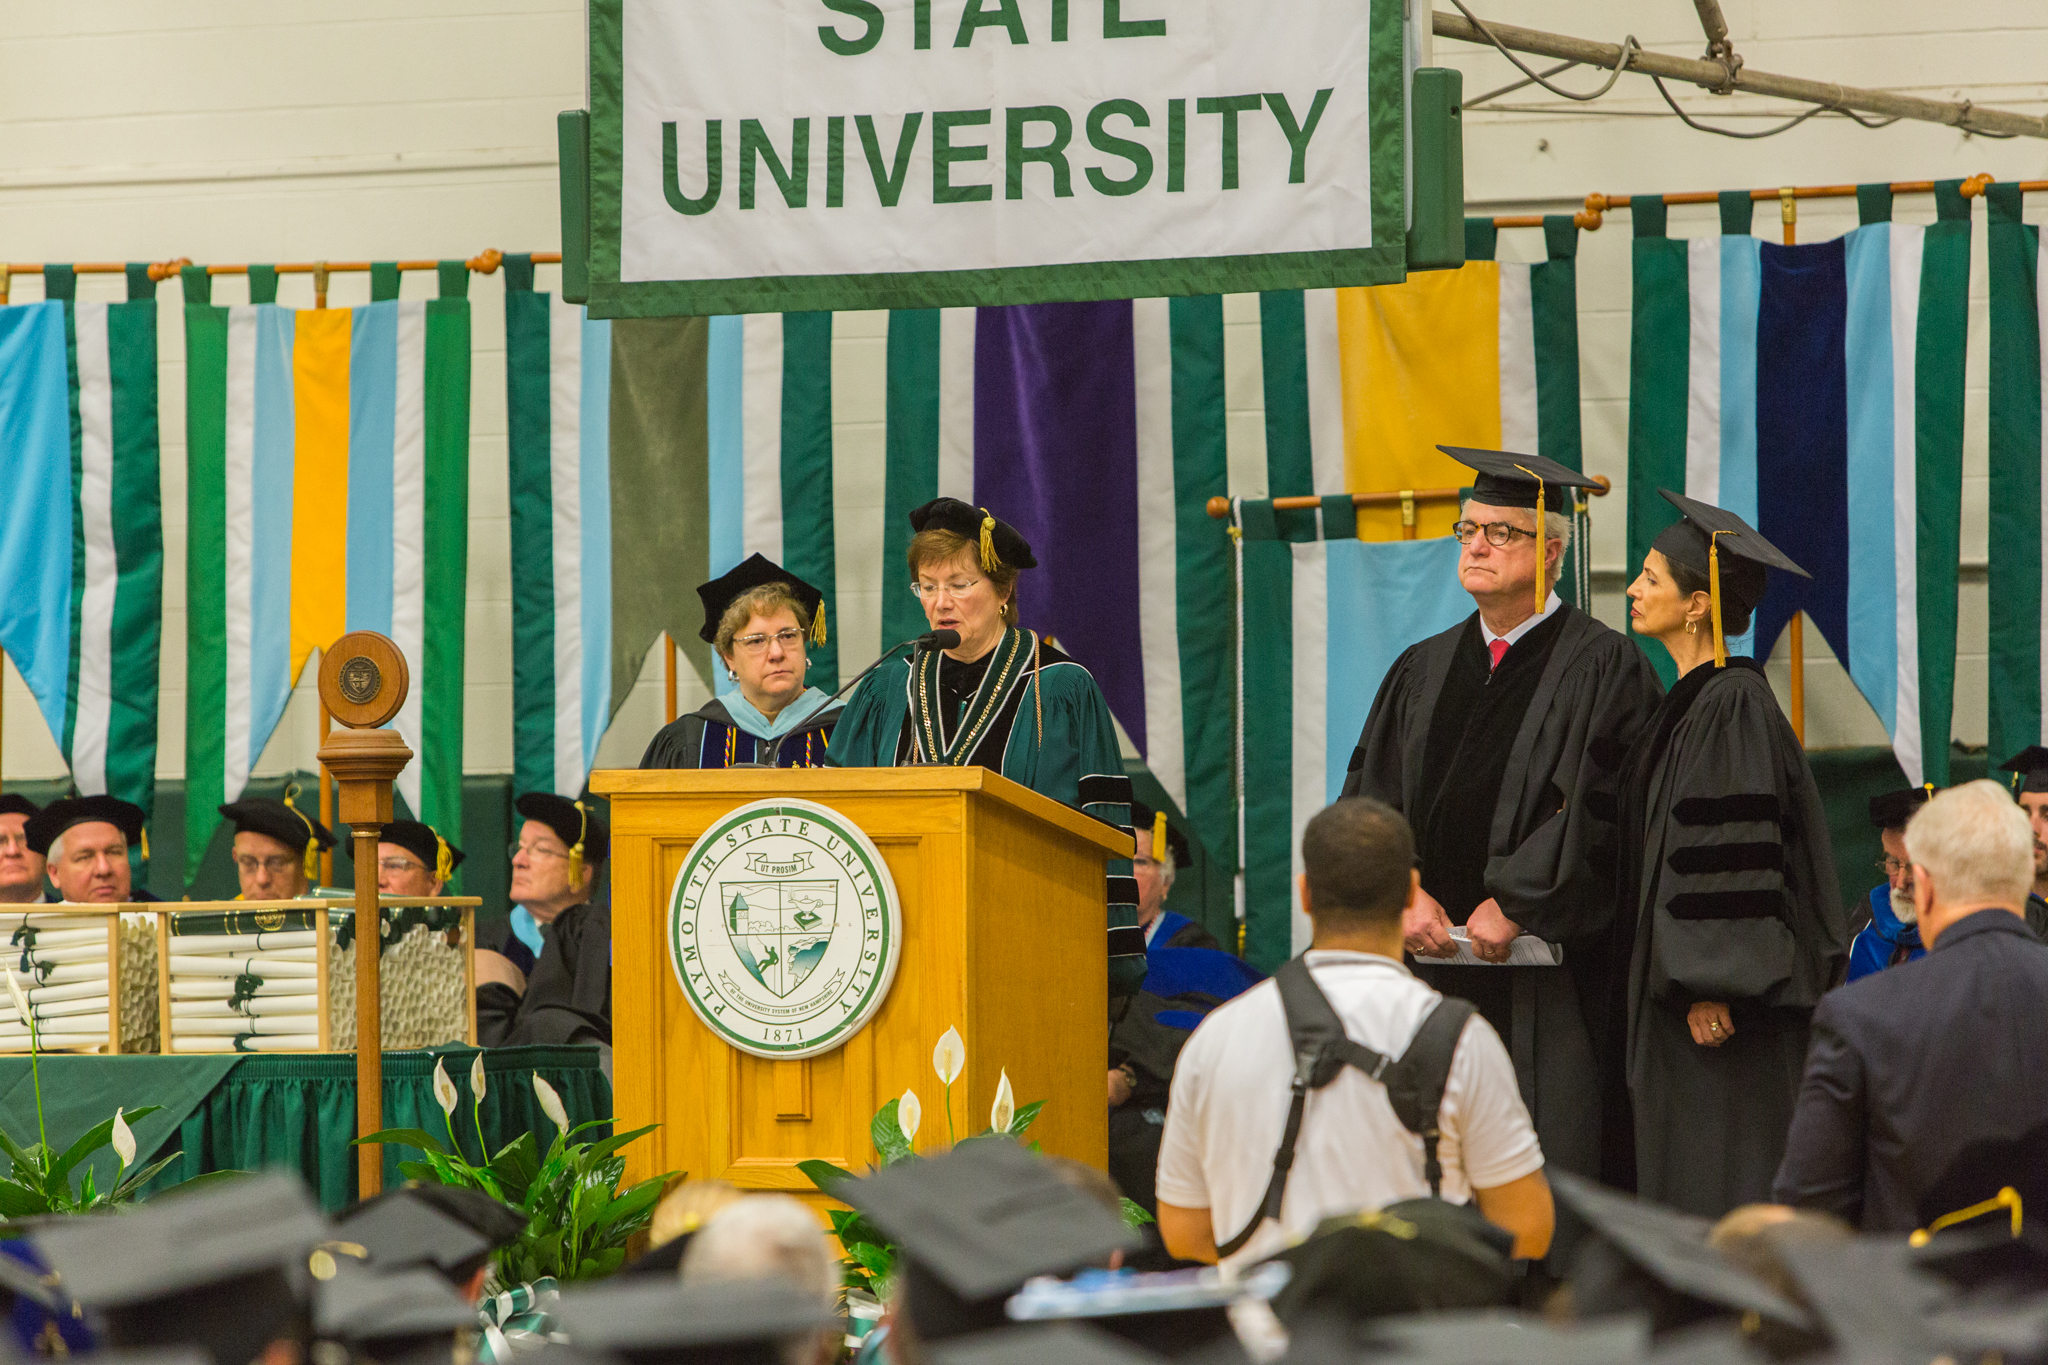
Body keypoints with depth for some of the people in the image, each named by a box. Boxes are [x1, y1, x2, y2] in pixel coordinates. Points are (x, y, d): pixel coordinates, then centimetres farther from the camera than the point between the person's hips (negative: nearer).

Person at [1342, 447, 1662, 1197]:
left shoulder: (1602, 667, 0)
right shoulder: (1423, 671, 18)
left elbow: (1599, 810, -9)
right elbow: (1369, 796, 12)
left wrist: (1512, 905, -15)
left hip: (1548, 973, -5)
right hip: (1434, 961, 5)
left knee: (1552, 1164, -8)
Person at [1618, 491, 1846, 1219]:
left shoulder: (1733, 706, -15)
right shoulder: (1694, 701, 14)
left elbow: (1736, 854, -21)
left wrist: (1712, 987, -23)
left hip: (1721, 1007, -10)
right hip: (1685, 988, 10)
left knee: (1719, 1182, -6)